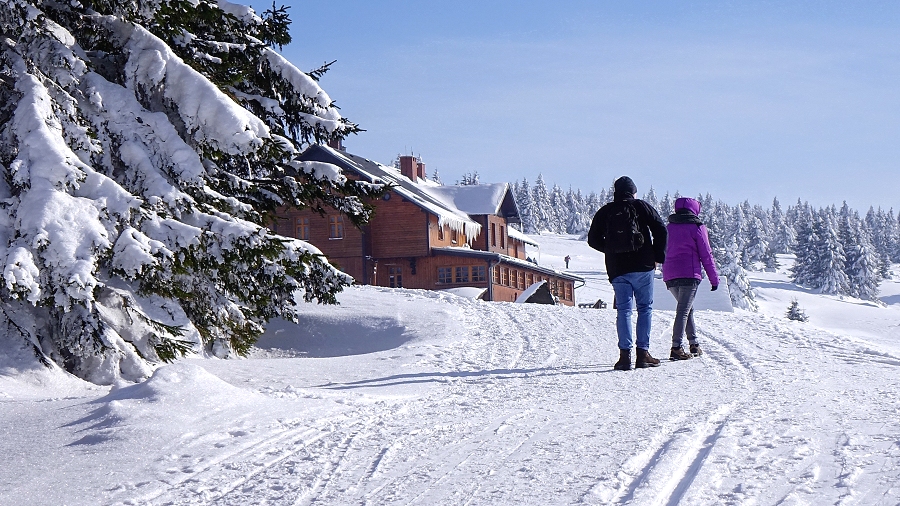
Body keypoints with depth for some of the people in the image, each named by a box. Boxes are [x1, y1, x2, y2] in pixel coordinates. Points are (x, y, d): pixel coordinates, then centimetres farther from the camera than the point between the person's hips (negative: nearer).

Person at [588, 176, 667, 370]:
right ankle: (643, 353, 0)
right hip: (643, 267, -1)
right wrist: (657, 256, 6)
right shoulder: (642, 207, 4)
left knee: (623, 310, 2)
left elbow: (593, 240, 10)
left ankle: (625, 353, -11)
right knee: (645, 308, 6)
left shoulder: (604, 212, 9)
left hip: (617, 269, 1)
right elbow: (661, 230, -2)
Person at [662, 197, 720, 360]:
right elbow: (706, 254, -1)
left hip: (669, 275, 6)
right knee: (684, 311, -8)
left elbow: (663, 252, 17)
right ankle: (676, 348, -17)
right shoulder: (697, 227, -1)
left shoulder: (668, 227, 15)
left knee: (687, 309, 19)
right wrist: (714, 278, 5)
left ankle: (694, 344, 21)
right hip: (689, 274, -6)